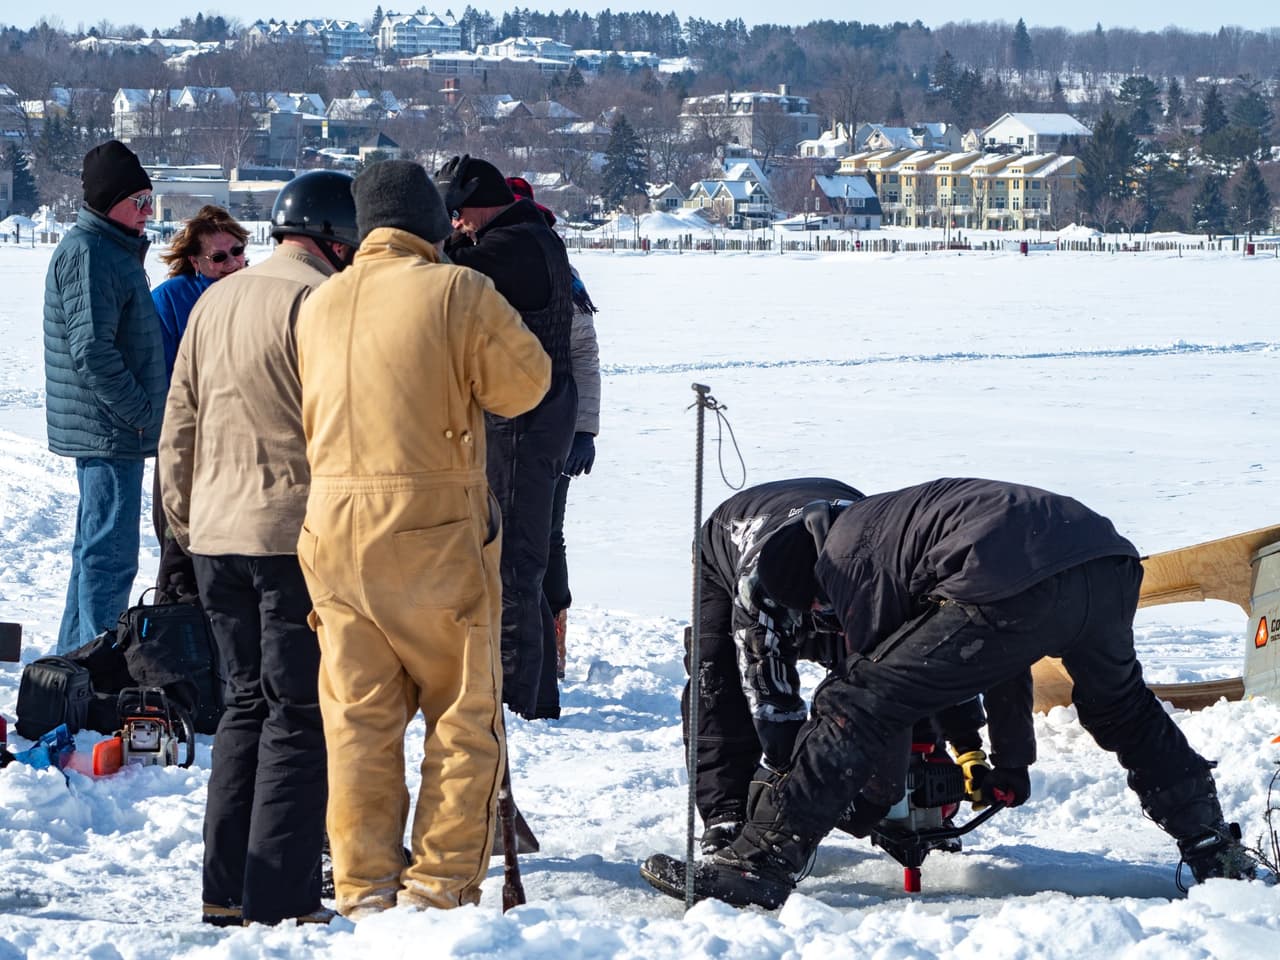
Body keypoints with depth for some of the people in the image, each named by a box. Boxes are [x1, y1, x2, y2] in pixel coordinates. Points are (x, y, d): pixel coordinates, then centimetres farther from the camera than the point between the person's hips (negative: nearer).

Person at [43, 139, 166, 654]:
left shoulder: (115, 250, 17)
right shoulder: (88, 253, -16)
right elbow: (91, 350, -23)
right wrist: (139, 412, -19)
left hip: (110, 432, 11)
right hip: (110, 433, -11)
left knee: (96, 552, 18)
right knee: (110, 558, -9)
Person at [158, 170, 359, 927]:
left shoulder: (214, 303, 13)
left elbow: (179, 428, 17)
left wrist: (186, 520, 24)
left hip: (216, 538, 7)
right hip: (299, 535, -7)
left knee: (248, 703, 16)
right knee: (302, 713, -2)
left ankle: (227, 889, 16)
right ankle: (279, 901, -5)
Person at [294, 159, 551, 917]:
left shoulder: (321, 305, 8)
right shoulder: (458, 292, -8)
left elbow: (308, 419, 12)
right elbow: (525, 381, -2)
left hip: (335, 523, 5)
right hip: (436, 530, -5)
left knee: (360, 715, 9)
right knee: (463, 713, 5)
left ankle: (366, 885, 9)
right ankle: (442, 880, 3)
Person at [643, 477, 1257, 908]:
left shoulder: (845, 554, 15)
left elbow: (876, 663, 16)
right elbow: (1002, 657, 46)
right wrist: (1011, 764, 52)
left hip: (1017, 590, -9)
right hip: (1109, 560, 9)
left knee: (850, 706, -1)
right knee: (1122, 708, 39)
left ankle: (760, 866, -7)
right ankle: (1215, 851, 45)